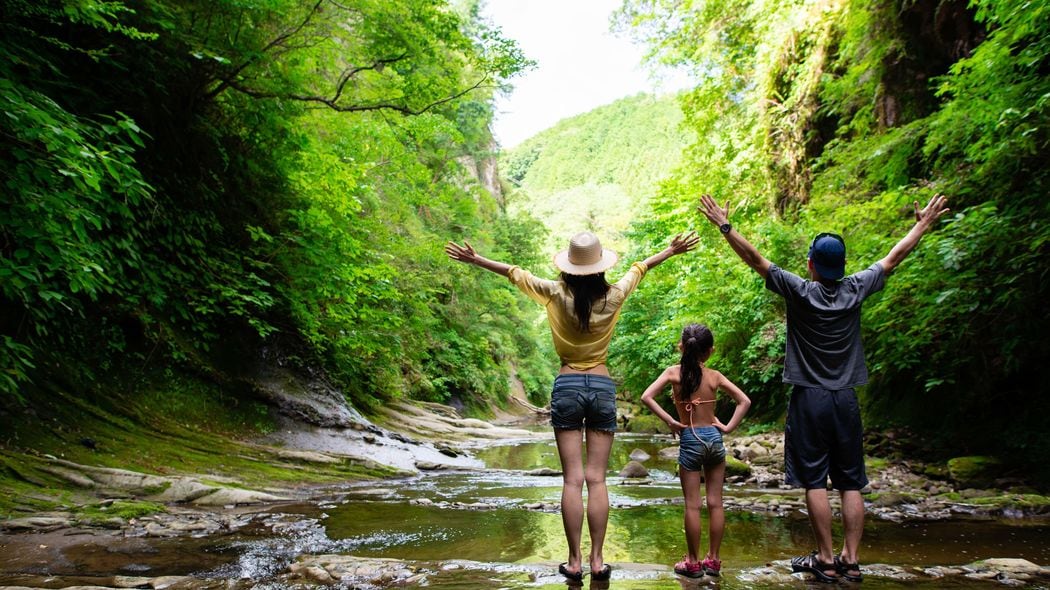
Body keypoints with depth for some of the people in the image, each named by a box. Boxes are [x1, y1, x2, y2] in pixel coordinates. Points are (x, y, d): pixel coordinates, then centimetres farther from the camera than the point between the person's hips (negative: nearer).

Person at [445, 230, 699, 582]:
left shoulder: (556, 294, -6)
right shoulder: (613, 297, -3)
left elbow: (515, 273, 5)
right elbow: (639, 268, 12)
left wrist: (474, 259, 15)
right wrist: (673, 250, 28)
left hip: (567, 387, -1)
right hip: (602, 387, 1)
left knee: (572, 479, 0)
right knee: (597, 479, 3)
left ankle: (574, 562, 1)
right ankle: (597, 560, 4)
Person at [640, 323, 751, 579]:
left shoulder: (674, 372, -6)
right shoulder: (714, 376, -1)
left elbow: (647, 397, -17)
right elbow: (744, 401, -4)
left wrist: (670, 421, -12)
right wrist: (728, 427, -2)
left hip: (689, 440, -2)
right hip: (714, 437, 2)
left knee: (692, 505, 3)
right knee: (715, 502, 9)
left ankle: (693, 562, 10)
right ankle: (713, 560, 16)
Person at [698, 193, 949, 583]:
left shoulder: (800, 292, -8)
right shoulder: (855, 290, 0)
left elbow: (755, 259, -9)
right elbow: (893, 258, 14)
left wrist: (724, 226, -4)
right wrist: (924, 225, 27)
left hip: (809, 399, -3)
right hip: (846, 400, 4)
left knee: (814, 482, 0)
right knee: (850, 483, 7)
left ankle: (825, 560, 3)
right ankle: (851, 560, 9)